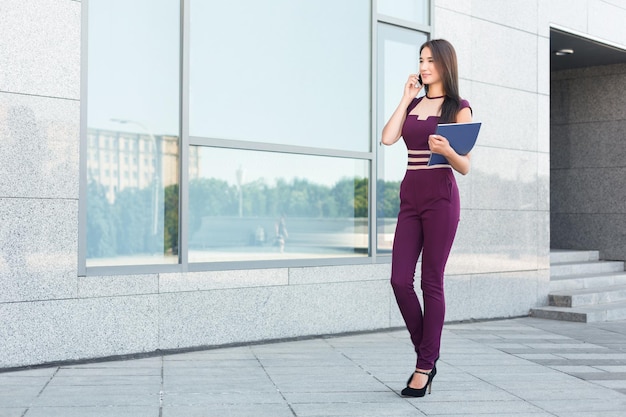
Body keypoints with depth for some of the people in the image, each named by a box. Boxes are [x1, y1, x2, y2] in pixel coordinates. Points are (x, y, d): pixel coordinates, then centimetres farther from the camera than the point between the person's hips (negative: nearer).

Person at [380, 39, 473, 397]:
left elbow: (465, 167, -3)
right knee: (400, 280, -1)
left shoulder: (458, 108, 1)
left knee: (432, 281, -2)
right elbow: (388, 138, -1)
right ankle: (426, 354, 16)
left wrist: (447, 150, -24)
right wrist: (407, 98, 3)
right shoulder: (413, 105, 16)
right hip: (411, 196, 5)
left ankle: (425, 366, 7)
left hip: (441, 196, -5)